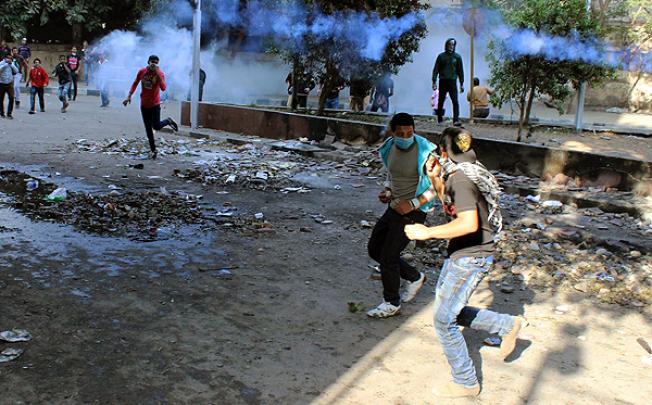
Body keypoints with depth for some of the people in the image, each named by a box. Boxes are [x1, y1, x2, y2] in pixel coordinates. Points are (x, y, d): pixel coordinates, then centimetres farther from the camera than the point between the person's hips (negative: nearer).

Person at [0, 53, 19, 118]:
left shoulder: (12, 64, 7)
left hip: (10, 84, 2)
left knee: (11, 98, -12)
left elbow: (16, 71, -4)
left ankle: (9, 113, -5)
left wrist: (11, 64, -11)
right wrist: (6, 63, -19)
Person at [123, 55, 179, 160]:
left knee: (156, 126, -9)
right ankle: (153, 150, 18)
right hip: (144, 104, 3)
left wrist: (158, 73, -32)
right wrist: (129, 96, 5)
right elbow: (135, 83, 11)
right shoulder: (142, 71, -2)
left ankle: (168, 121, 23)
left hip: (155, 104, -3)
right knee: (148, 128, 6)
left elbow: (163, 88, -28)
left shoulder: (160, 73, -12)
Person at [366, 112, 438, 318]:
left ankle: (391, 303, 16)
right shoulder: (389, 148, 1)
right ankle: (414, 277, 30)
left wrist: (413, 203, -24)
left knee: (388, 256, -5)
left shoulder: (425, 152, -20)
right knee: (374, 248, 14)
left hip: (413, 212, -8)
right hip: (395, 207, 8)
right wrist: (386, 192, 0)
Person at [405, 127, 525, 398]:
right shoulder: (466, 172, 9)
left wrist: (428, 232, -29)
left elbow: (469, 223, -33)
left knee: (444, 320, 1)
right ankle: (508, 325, 28)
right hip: (461, 254, 10)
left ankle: (465, 383, 16)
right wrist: (435, 179, 11)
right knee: (448, 311, 20)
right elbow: (450, 203, 24)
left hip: (470, 258, -10)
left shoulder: (460, 178, -22)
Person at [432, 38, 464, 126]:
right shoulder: (441, 56, 5)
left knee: (455, 101, -11)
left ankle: (456, 120, -15)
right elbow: (436, 69, 5)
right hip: (443, 81, 0)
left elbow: (460, 71, 10)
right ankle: (439, 119, 19)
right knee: (441, 101, 7)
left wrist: (462, 83, 7)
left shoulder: (457, 57, 7)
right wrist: (434, 81, -4)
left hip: (452, 82, 0)